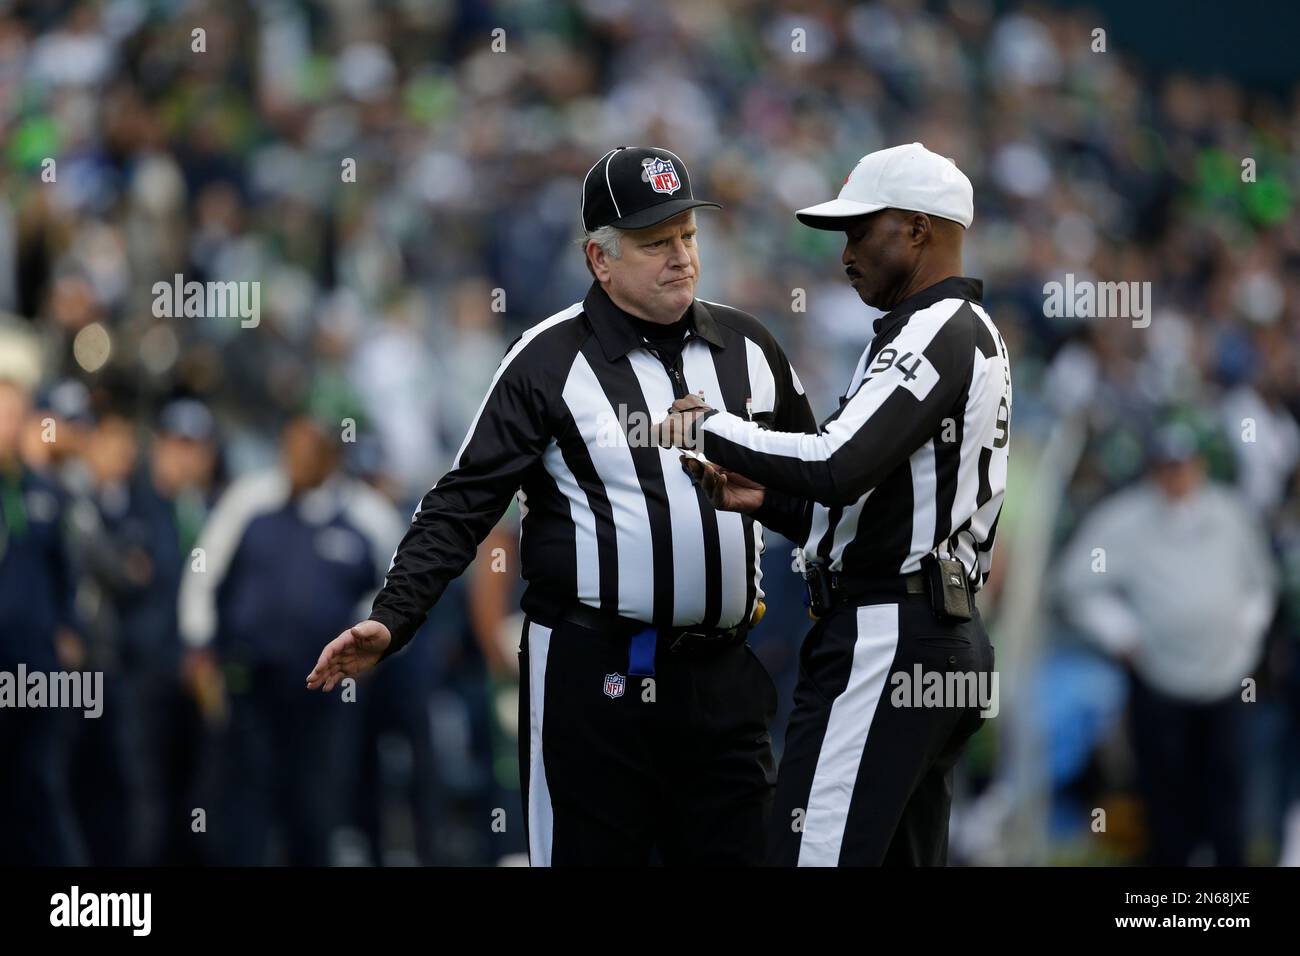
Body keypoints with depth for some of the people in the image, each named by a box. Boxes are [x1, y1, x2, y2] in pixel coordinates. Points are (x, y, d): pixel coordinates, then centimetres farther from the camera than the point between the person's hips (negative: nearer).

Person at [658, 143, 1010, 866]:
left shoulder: (939, 330, -11)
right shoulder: (971, 333, 22)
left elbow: (837, 466, -25)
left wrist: (709, 427, -12)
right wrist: (767, 499, 11)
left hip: (884, 643, -11)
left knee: (816, 854, -15)